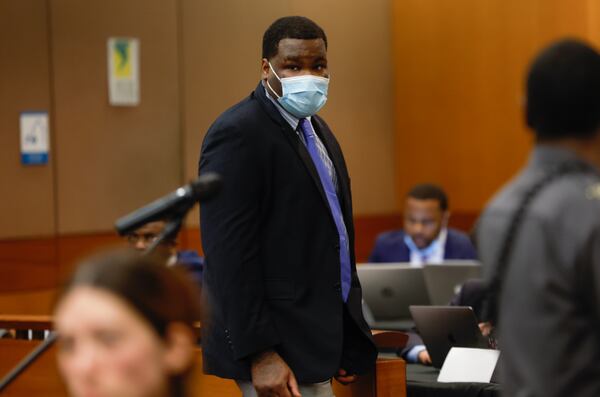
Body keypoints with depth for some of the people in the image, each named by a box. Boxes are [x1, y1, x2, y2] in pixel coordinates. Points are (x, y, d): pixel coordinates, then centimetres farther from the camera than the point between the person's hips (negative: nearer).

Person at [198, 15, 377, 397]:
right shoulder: (238, 134, -13)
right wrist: (259, 354, -22)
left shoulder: (315, 129, 16)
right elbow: (229, 255, -19)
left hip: (316, 337, 9)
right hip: (277, 350, -9)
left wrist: (346, 341, 16)